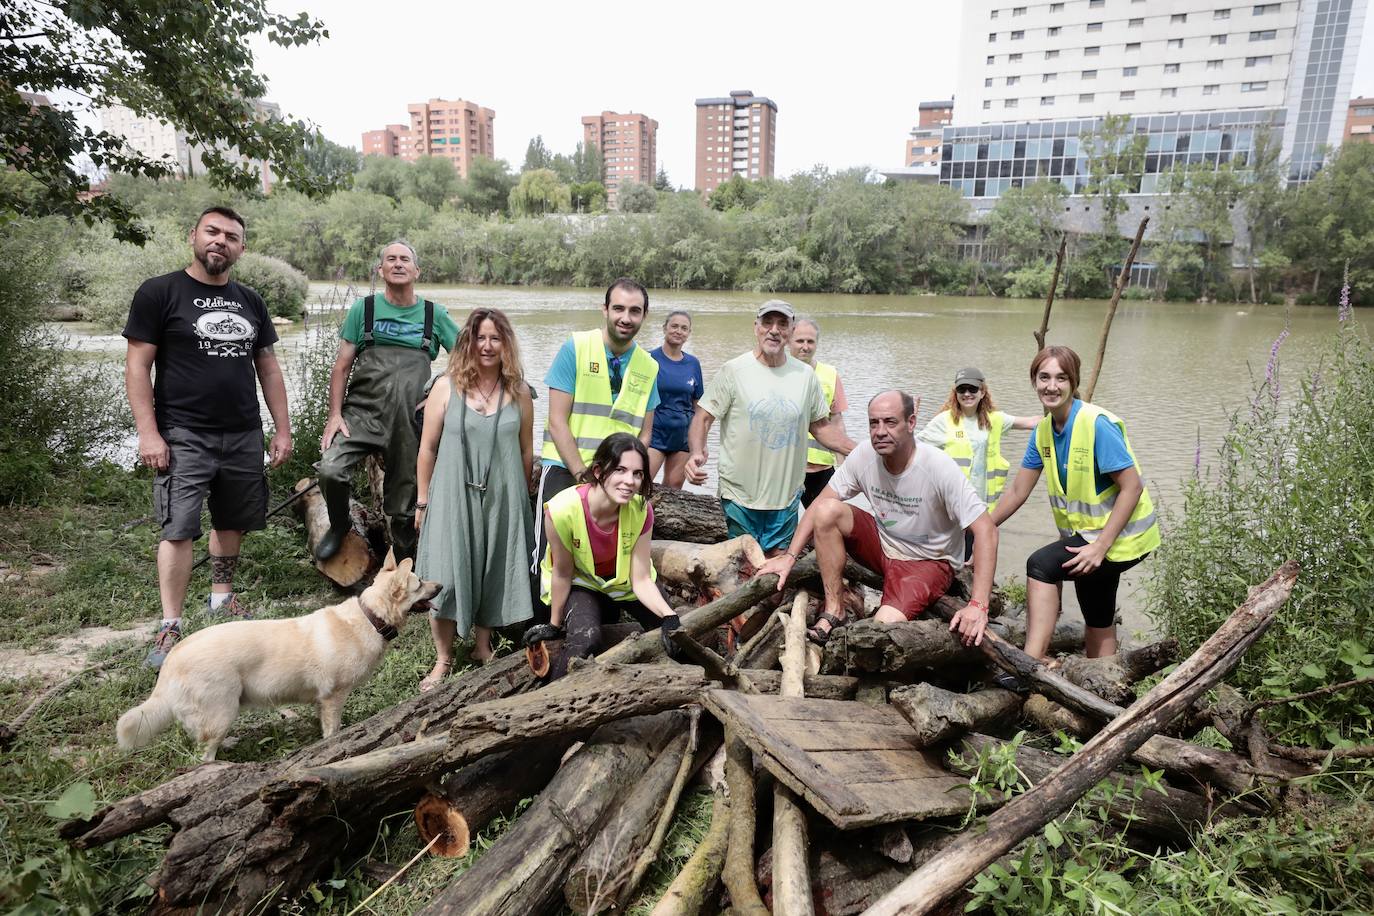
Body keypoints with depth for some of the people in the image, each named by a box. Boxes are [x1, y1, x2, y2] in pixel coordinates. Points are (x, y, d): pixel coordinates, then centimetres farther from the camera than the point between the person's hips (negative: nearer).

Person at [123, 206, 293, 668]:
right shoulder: (159, 293, -3)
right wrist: (148, 433, -12)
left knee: (231, 521, 13)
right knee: (179, 529, -6)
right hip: (185, 437, -5)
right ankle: (170, 627, 1)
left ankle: (221, 596, 31)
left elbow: (268, 368, 14)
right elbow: (137, 366, -5)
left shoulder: (250, 301, 12)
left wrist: (282, 429, 9)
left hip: (244, 436, 5)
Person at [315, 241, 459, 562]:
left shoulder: (434, 315, 8)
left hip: (411, 424, 1)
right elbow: (342, 366, 6)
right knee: (331, 470, -22)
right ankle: (339, 526, 9)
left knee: (406, 503, 6)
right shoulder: (364, 309, 7)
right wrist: (334, 414, -3)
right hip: (362, 413, 0)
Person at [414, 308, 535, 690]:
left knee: (492, 574, 10)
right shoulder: (447, 387, -2)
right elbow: (428, 448, 1)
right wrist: (423, 501, 2)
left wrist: (523, 498, 10)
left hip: (502, 500, 2)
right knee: (447, 577, 0)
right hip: (452, 497, -1)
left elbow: (526, 451, 8)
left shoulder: (519, 393, 2)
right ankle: (443, 658, 16)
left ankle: (483, 647, 29)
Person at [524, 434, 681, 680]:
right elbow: (562, 573, -18)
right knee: (585, 641, -30)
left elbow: (641, 580, -20)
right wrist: (555, 625, -4)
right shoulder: (562, 510, -35)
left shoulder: (641, 511, -26)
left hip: (625, 580, 3)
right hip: (580, 582, -3)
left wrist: (669, 617, -37)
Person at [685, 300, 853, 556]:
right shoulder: (733, 371, -7)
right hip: (740, 496, -3)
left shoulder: (806, 375, 4)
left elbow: (821, 427, 12)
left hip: (787, 497, 3)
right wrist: (697, 453, -25)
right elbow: (703, 418, -6)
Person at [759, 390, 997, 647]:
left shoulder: (939, 467, -26)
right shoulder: (864, 454, -14)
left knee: (885, 626, -31)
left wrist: (978, 606, -34)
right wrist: (789, 556, -16)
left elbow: (985, 529, -26)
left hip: (930, 561, -5)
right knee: (827, 511, -21)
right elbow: (820, 502, -7)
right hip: (882, 544, 5)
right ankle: (834, 613, -11)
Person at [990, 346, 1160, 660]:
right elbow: (1017, 491, 4)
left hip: (1120, 537, -8)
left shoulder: (1097, 424, -22)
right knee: (1098, 622, 20)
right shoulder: (1044, 430, 0)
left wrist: (1100, 546, -28)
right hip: (1087, 535, 8)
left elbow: (1132, 487, -23)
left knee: (1042, 564, -26)